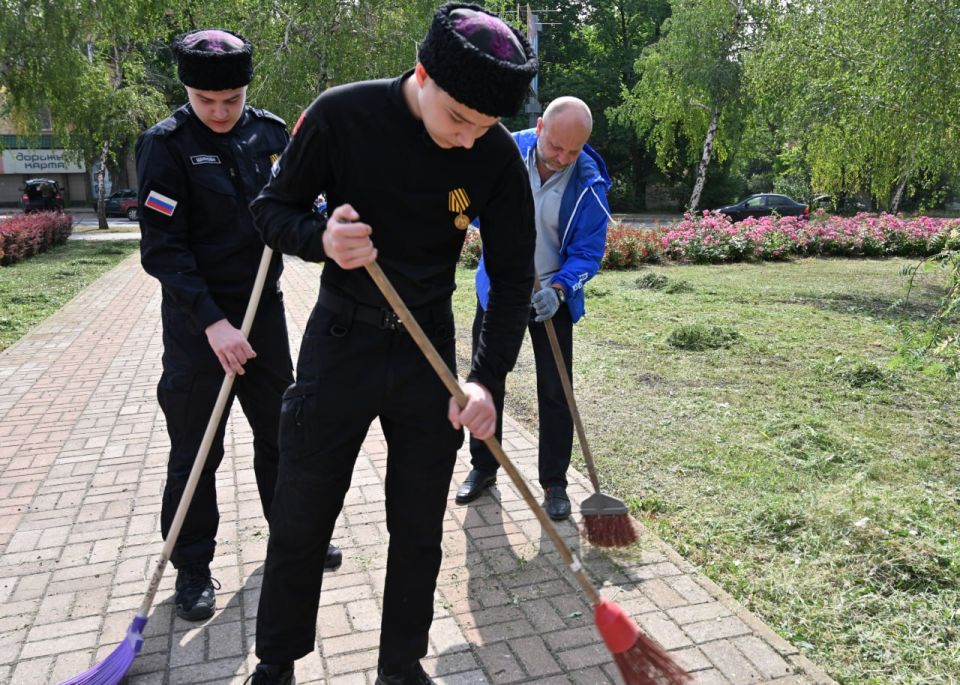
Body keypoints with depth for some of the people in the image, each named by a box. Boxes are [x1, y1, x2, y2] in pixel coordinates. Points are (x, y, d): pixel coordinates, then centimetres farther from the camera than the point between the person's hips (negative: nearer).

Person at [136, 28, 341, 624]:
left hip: (264, 307, 5)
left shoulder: (271, 132, 2)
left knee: (281, 430, 15)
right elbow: (163, 249, -15)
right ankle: (193, 566, 23)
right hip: (197, 318, -4)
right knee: (196, 450, 5)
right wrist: (212, 321, -22)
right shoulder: (167, 145, -11)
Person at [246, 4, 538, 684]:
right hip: (341, 342, -1)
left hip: (429, 350, 2)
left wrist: (488, 377, -15)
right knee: (301, 520, 9)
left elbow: (513, 273, -4)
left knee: (419, 528, 10)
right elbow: (272, 210, -5)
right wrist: (321, 239, -28)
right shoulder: (343, 113, -15)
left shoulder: (498, 154, -10)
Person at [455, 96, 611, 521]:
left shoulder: (590, 184, -17)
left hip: (550, 296, -2)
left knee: (555, 392, 1)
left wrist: (558, 288, -32)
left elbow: (588, 254, -14)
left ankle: (554, 483, 18)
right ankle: (483, 468, 30)